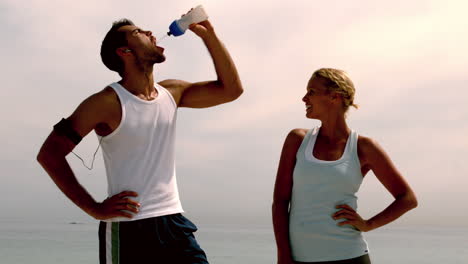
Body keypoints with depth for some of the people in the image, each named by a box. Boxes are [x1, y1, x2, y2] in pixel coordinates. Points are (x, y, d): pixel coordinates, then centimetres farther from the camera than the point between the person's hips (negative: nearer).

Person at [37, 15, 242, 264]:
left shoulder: (172, 92, 8)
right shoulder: (109, 102, -10)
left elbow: (231, 89, 11)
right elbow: (49, 154, -10)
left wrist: (209, 35, 3)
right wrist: (94, 208, -13)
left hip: (174, 224, 5)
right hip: (127, 230, -5)